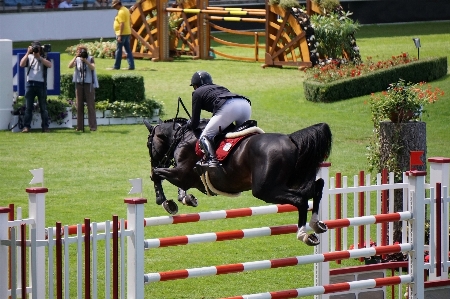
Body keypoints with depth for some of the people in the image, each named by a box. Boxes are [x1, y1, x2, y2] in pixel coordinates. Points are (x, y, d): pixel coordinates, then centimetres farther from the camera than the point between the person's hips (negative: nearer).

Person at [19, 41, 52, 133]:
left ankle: (45, 126, 5)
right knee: (28, 107, -2)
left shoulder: (44, 58, 9)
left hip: (41, 84, -1)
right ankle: (26, 126, -3)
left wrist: (39, 57, -13)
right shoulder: (29, 57, 12)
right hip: (30, 84, 1)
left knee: (43, 107, 2)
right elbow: (21, 64, -3)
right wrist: (28, 53, -9)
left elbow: (49, 65, -10)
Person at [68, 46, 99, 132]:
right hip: (79, 84, 2)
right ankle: (79, 126, 4)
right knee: (79, 105, 1)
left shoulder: (90, 59, 2)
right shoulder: (77, 60, 7)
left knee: (90, 105, -6)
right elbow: (70, 66, -8)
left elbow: (93, 68, -14)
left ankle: (93, 126, -6)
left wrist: (85, 60, -23)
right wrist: (75, 57, -17)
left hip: (89, 84, -2)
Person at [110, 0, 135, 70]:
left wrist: (120, 36, -23)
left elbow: (122, 24, -22)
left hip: (122, 34, -9)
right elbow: (129, 22, 20)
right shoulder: (126, 10, 14)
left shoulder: (121, 12, -16)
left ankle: (116, 66, 5)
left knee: (119, 50, -1)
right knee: (128, 50, 7)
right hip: (128, 33, 9)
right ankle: (131, 65, 2)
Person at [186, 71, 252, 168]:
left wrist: (188, 125, 44)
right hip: (246, 104, 6)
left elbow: (194, 123, 21)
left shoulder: (198, 92, 24)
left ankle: (213, 161, -20)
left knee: (205, 137, 0)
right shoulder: (220, 87, 41)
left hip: (228, 107, -6)